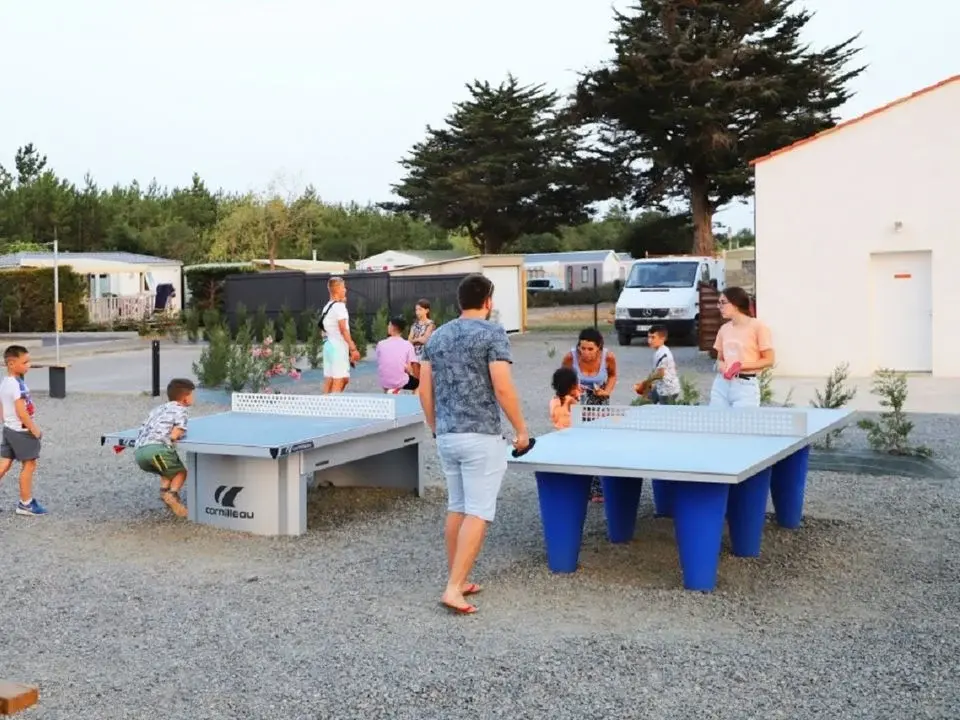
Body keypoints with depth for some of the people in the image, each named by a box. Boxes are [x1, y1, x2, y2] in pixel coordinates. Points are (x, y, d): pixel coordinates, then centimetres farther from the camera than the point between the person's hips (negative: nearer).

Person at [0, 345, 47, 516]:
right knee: (29, 465, 3)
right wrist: (34, 429, -17)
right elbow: (21, 412, -24)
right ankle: (26, 503, 12)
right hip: (22, 431, -9)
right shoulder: (17, 385, -22)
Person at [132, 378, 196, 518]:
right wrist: (179, 433, 19)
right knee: (180, 471, 16)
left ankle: (164, 489, 1)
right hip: (156, 448, -6)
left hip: (138, 451, 7)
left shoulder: (158, 409, 30)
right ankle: (172, 494, -11)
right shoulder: (180, 409, 8)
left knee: (169, 471, 28)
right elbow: (174, 435, -4)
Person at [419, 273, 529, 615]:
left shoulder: (437, 335, 10)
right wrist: (521, 428, -5)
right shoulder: (492, 332, -8)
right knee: (478, 513, -3)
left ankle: (457, 580, 22)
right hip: (481, 437, -6)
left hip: (446, 437, 7)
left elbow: (425, 390, 10)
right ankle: (454, 588, -9)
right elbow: (502, 387, -15)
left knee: (456, 508, 16)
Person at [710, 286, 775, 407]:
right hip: (721, 384, 5)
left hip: (746, 385, -5)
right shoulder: (724, 329, 10)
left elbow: (770, 360, -6)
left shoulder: (757, 327, -7)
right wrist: (721, 366, -6)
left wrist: (741, 365, -16)